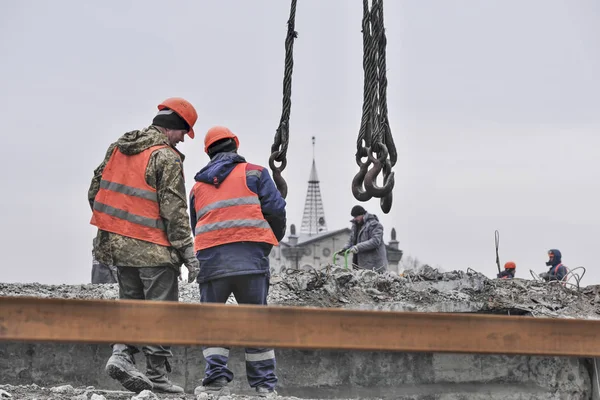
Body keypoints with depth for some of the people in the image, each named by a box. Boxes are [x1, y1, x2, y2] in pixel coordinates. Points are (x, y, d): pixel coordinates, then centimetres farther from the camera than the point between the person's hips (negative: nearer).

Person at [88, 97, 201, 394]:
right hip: (154, 249, -7)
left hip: (119, 245, 7)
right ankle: (157, 375, 3)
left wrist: (110, 229, 22)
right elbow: (174, 210, -16)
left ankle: (122, 354, -1)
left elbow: (95, 192, 14)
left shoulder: (118, 147, 11)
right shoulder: (166, 157, -12)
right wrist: (188, 252, -12)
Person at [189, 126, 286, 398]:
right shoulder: (255, 173, 10)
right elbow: (275, 210, 1)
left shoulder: (198, 186, 22)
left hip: (211, 260, 2)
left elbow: (196, 227, 20)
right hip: (251, 258, -2)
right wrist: (272, 242, 18)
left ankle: (216, 377, -5)